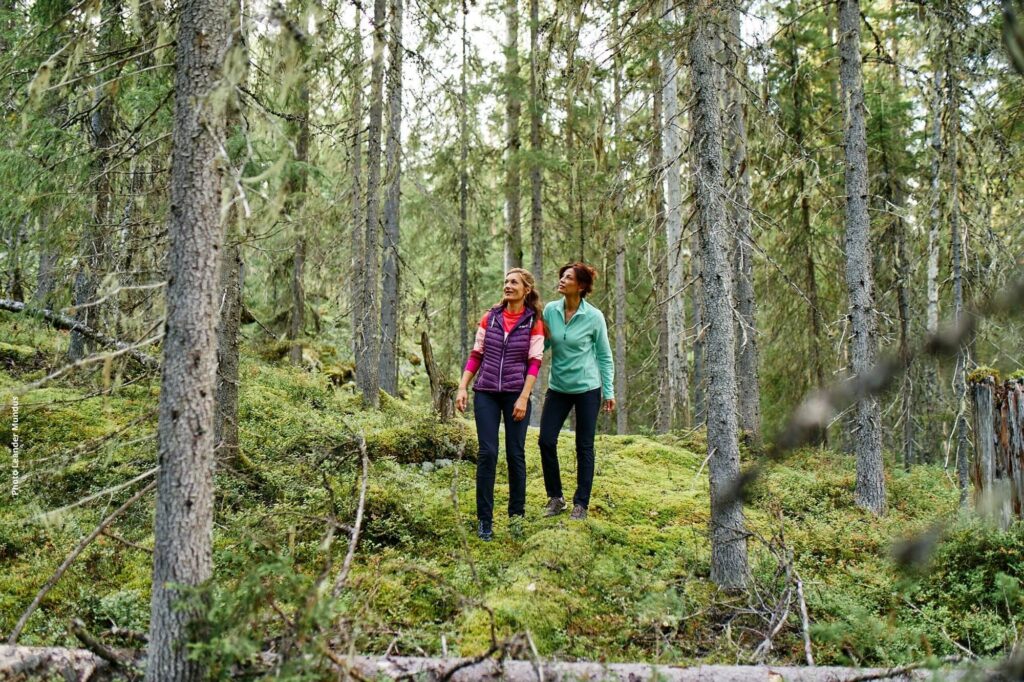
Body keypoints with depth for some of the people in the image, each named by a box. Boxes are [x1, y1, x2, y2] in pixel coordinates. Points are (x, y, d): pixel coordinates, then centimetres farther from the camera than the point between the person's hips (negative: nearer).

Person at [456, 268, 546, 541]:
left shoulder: (534, 322, 0)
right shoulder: (490, 318, 7)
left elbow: (534, 363, -5)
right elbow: (476, 355, 9)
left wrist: (523, 398, -12)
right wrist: (462, 388, 1)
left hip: (515, 395, -1)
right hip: (486, 393, 2)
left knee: (515, 454, 3)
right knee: (487, 453, -3)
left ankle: (516, 516, 17)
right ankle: (484, 519, 4)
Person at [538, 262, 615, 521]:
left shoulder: (594, 317, -10)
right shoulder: (550, 310, -3)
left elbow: (604, 356, -2)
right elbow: (541, 344, 6)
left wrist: (609, 391, -3)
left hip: (587, 388, -3)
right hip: (558, 387, 3)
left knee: (584, 447, 5)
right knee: (546, 441, -3)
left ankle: (581, 504, 15)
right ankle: (555, 497, 14)